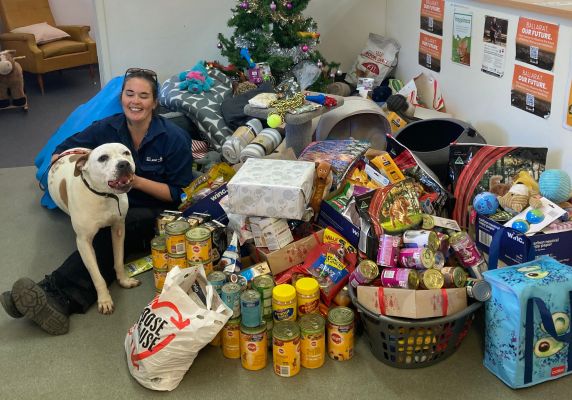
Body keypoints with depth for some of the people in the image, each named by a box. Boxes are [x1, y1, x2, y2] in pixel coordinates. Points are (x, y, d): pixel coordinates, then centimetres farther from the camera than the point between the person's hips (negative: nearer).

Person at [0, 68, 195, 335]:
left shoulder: (174, 138, -12)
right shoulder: (107, 128, -2)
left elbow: (180, 194, -10)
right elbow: (59, 155, 5)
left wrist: (137, 181, -22)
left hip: (157, 214, -3)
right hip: (118, 206, 4)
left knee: (111, 231, -34)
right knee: (108, 236, -33)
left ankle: (56, 295, -50)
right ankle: (57, 302, -49)